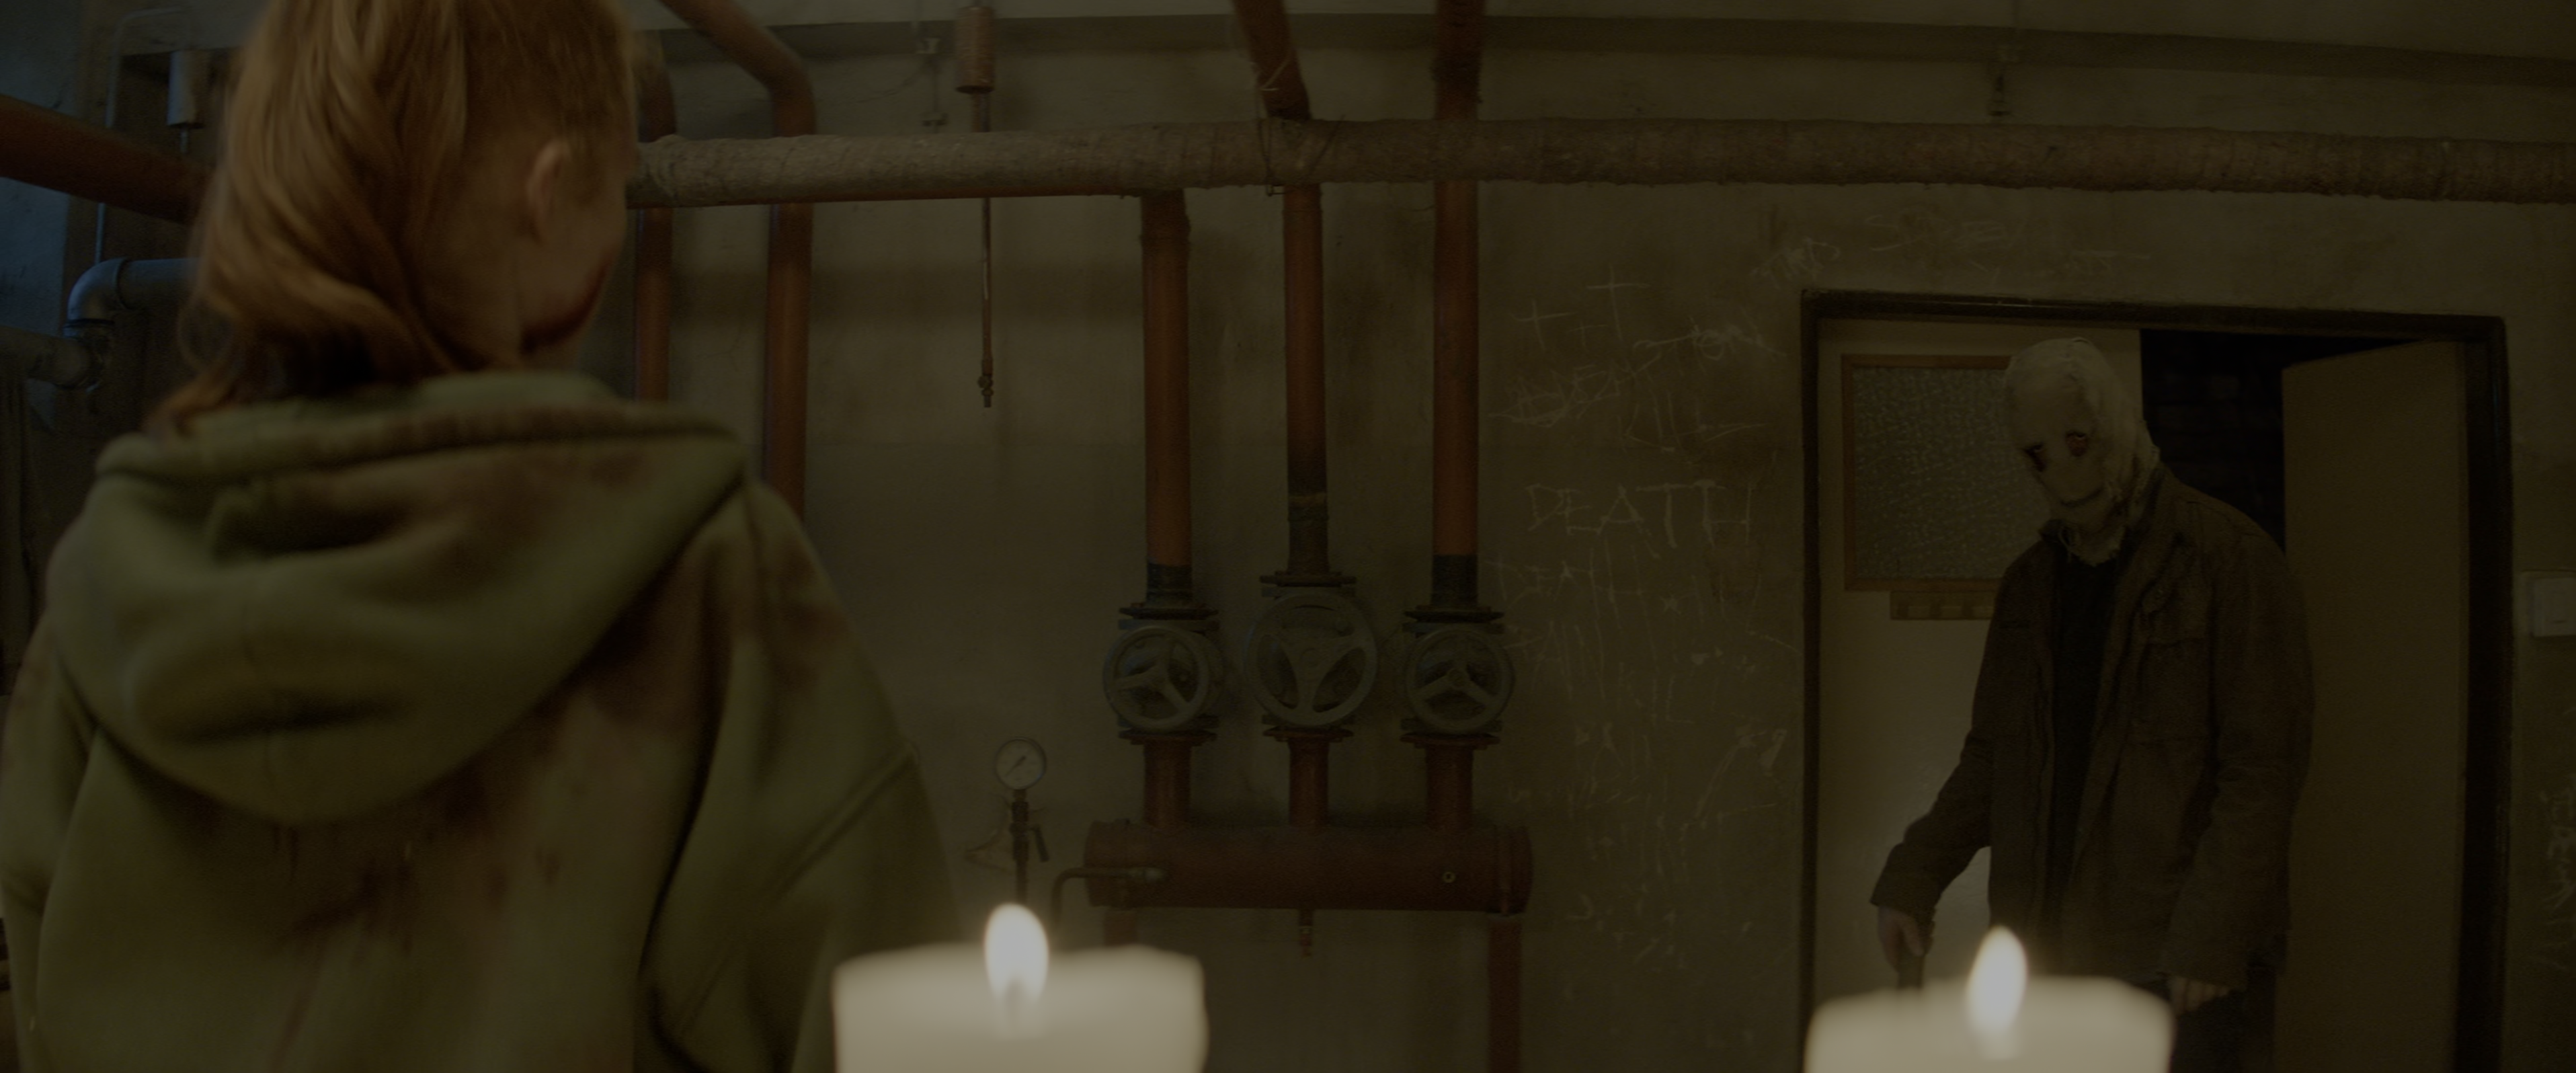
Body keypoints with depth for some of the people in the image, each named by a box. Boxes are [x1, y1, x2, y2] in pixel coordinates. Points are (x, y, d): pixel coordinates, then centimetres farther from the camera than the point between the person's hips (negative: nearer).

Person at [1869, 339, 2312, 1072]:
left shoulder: (2231, 560, -5)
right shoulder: (2031, 583, 13)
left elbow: (2263, 769, -10)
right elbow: (1992, 757, 16)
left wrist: (2213, 940, -15)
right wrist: (1912, 880, 5)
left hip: (2181, 963, -5)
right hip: (2050, 953, 5)